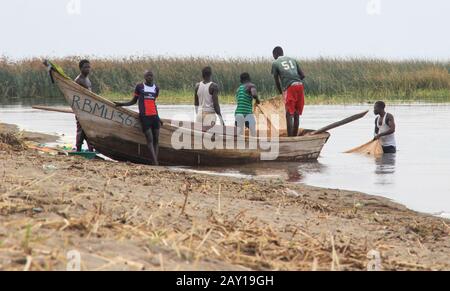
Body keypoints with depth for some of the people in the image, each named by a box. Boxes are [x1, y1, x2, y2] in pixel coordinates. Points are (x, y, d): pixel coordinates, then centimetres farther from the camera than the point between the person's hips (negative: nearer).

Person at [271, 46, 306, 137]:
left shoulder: (275, 63, 10)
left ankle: (290, 137, -11)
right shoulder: (292, 60, 23)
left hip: (289, 88, -4)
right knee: (296, 115, 12)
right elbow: (302, 76, 17)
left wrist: (281, 92, 24)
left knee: (289, 114, -4)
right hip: (300, 86, 5)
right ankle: (295, 136, 14)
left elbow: (276, 81, 10)